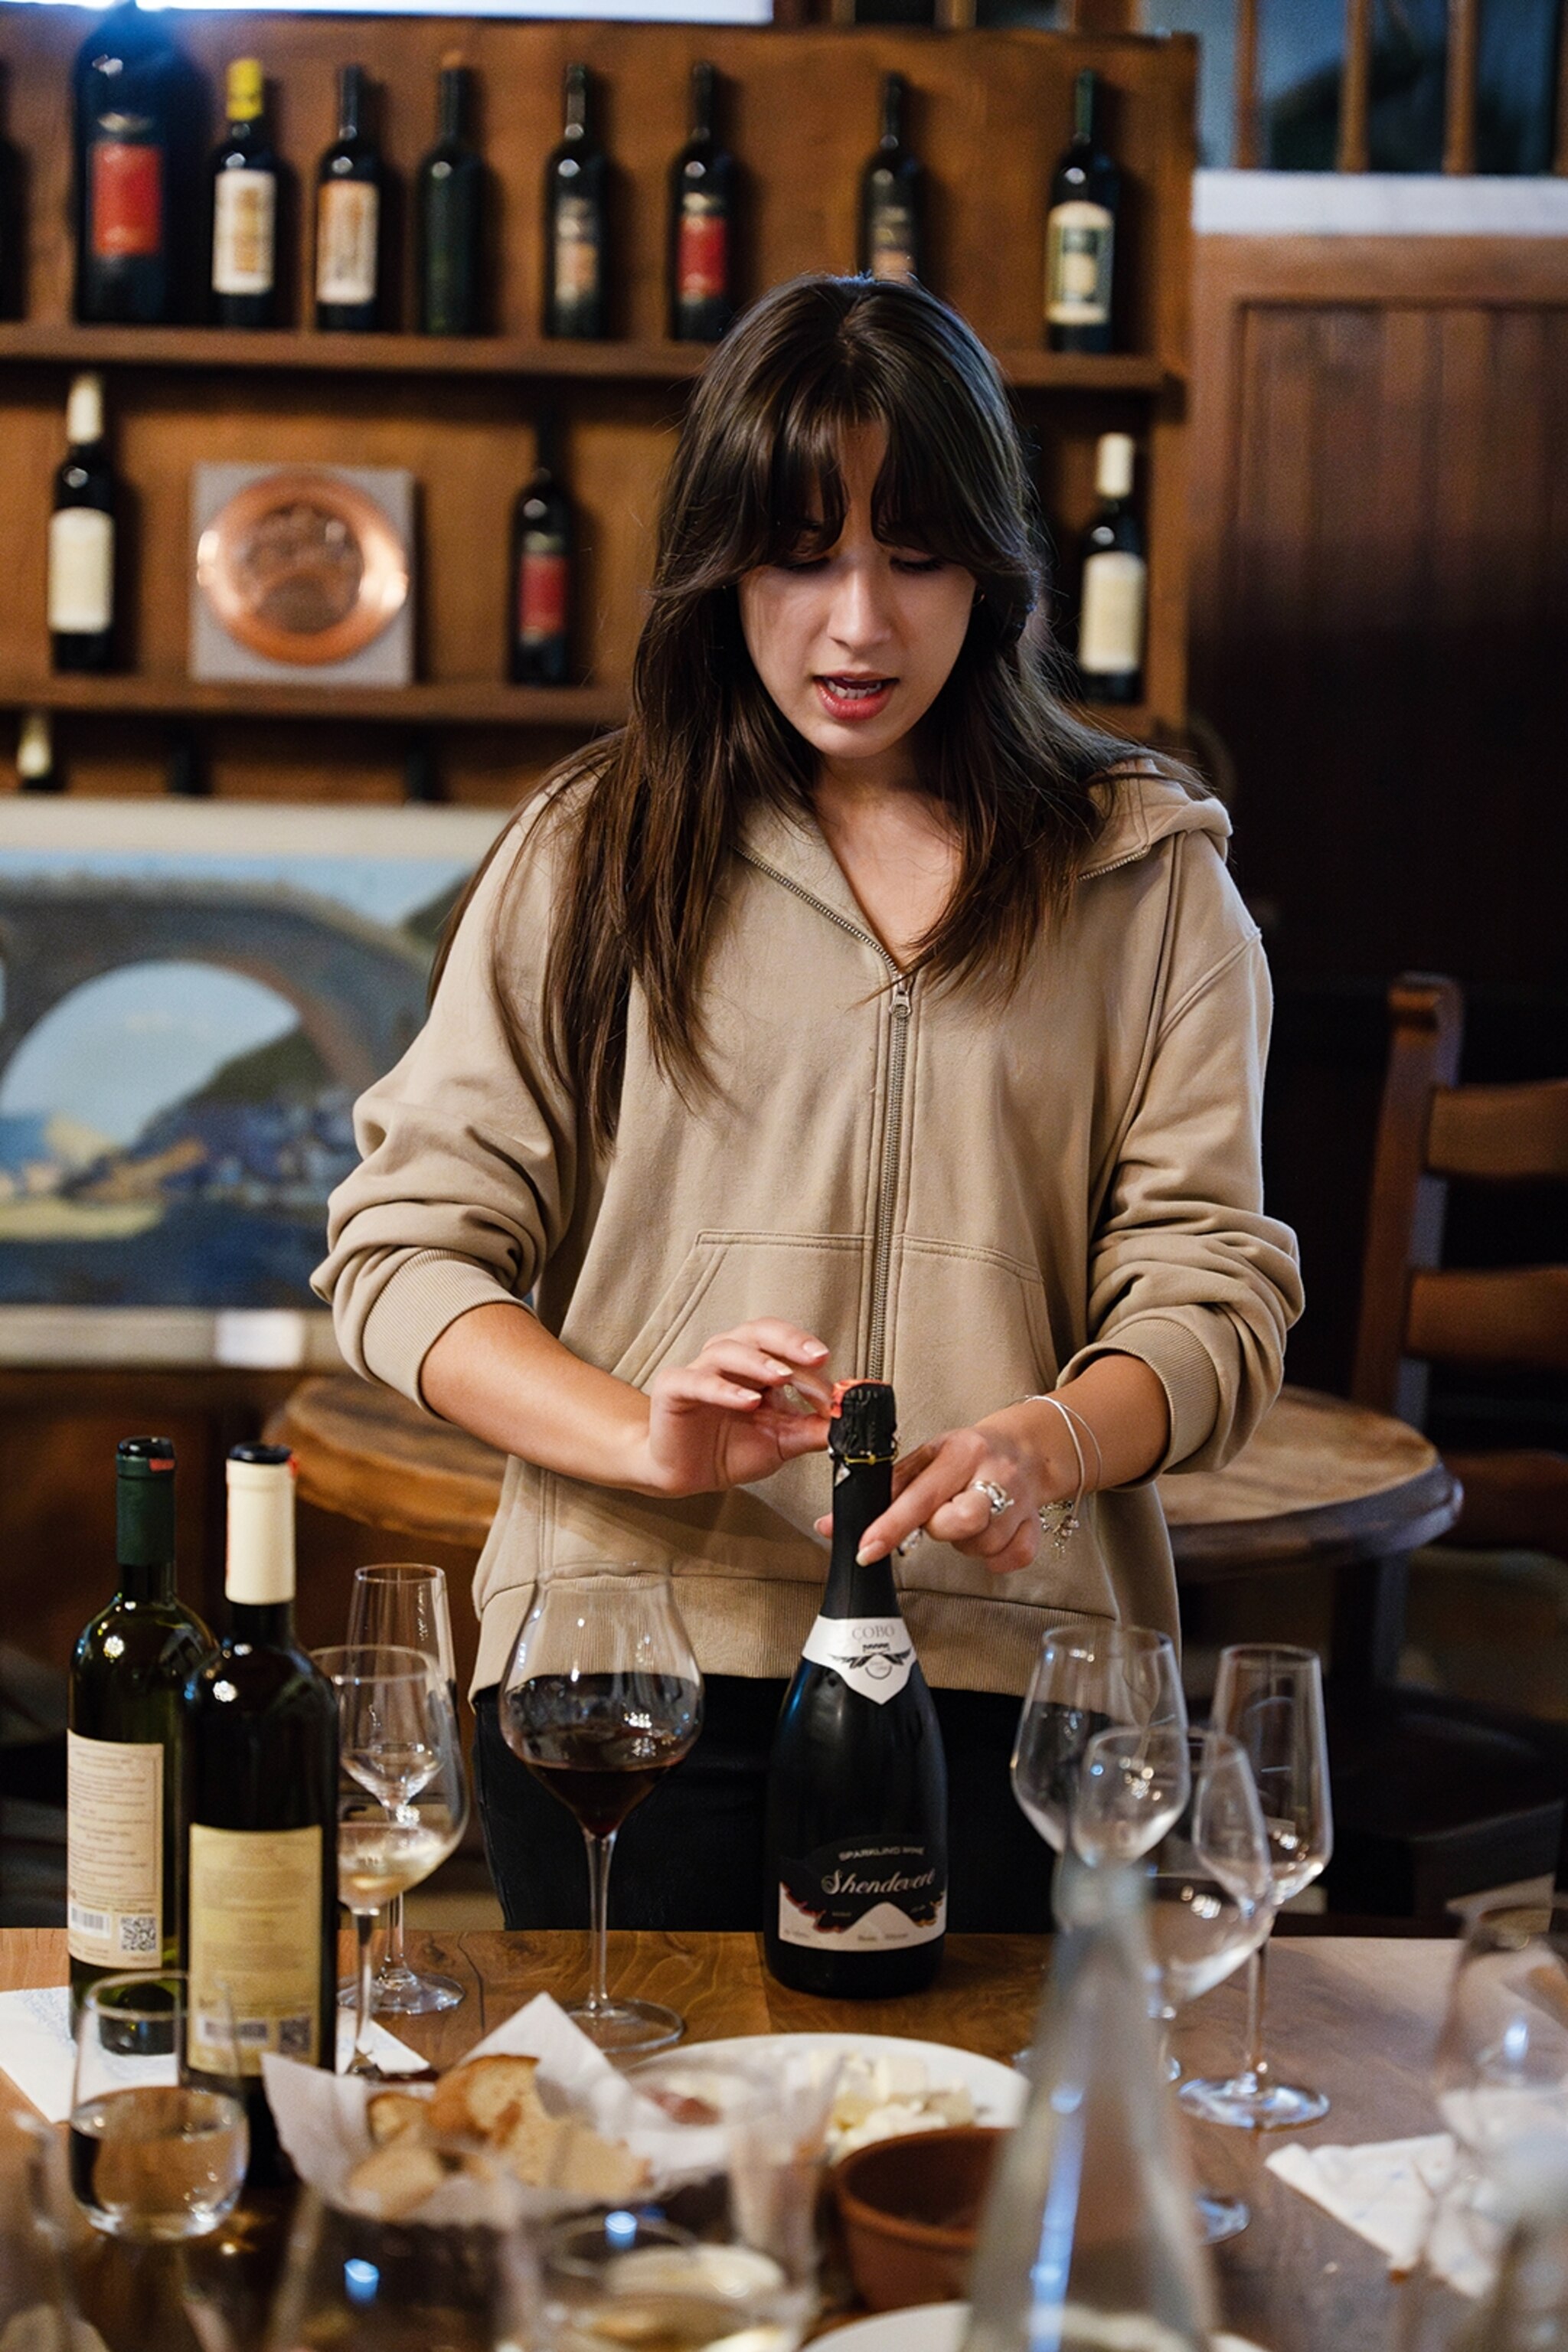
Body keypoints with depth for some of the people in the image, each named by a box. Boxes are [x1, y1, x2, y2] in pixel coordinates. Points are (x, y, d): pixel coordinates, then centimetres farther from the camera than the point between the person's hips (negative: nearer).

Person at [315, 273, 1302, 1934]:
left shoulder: (1146, 875, 9)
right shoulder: (589, 857, 8)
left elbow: (1210, 1287, 2)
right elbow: (403, 1251, 3)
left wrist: (1050, 1443, -20)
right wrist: (643, 1436, -16)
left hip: (1002, 1670, 0)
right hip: (631, 1661, 0)